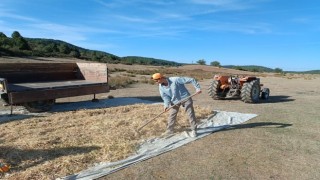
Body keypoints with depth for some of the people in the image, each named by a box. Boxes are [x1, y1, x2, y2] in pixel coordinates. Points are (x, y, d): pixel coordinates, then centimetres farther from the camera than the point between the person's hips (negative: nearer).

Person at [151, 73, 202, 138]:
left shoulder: (175, 80, -30)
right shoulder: (161, 87, -11)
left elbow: (191, 80, -26)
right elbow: (165, 96, -4)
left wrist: (197, 88, -26)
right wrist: (166, 105, -20)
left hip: (185, 98, -5)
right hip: (175, 101, 5)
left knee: (191, 114, 2)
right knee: (172, 115, 9)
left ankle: (194, 131, 16)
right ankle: (169, 130, 25)